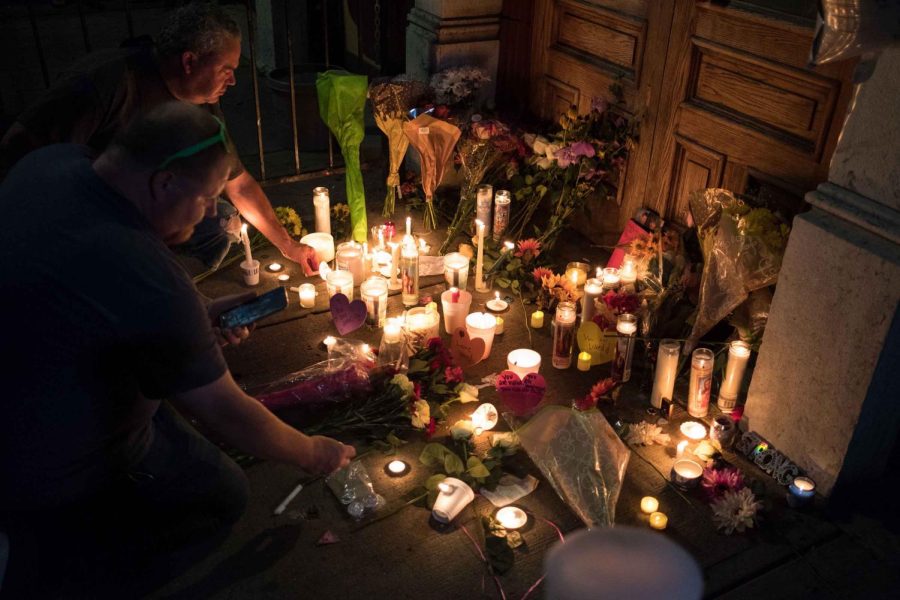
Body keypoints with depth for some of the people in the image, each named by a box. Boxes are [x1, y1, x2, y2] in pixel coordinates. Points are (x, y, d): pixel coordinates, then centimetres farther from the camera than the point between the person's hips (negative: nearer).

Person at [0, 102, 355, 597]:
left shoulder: (49, 162, -12)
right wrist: (311, 454, -7)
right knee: (226, 495, 8)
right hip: (54, 478, -8)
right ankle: (44, 540, 9)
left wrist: (198, 325, -4)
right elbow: (225, 412, -25)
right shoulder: (148, 282, -37)